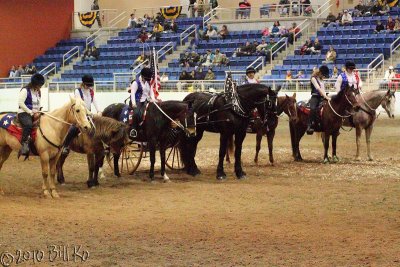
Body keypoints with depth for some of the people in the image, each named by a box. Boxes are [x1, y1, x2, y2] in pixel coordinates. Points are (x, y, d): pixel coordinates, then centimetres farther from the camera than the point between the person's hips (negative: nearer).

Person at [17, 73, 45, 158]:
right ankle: (24, 144, -39)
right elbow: (20, 103, -15)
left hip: (35, 114, 9)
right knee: (28, 125, -37)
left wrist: (37, 112, 2)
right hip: (24, 113, -9)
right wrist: (31, 112, -15)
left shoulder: (38, 92, 17)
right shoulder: (25, 90, -8)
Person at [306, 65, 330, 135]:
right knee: (313, 109, -33)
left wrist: (326, 97, 4)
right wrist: (325, 97, -24)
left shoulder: (321, 80, 19)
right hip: (315, 97, -7)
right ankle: (310, 126, -39)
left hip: (322, 98, 7)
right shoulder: (314, 78, -4)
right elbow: (318, 88, -16)